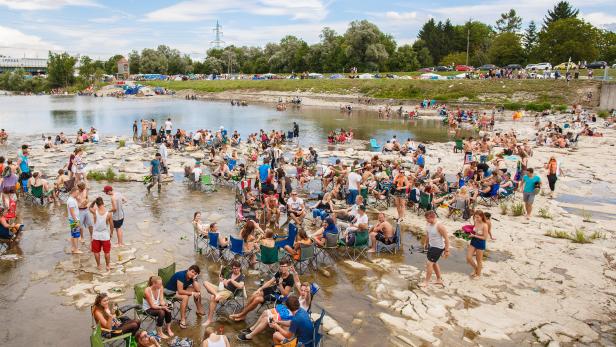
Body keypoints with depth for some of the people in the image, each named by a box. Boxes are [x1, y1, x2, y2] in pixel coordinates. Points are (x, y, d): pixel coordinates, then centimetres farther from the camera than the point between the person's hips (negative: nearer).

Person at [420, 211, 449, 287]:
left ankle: (426, 282, 3)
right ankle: (439, 279, 38)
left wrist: (447, 250, -21)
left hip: (438, 248, -9)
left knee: (429, 263, -9)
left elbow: (446, 238, -22)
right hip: (431, 245, 9)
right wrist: (426, 242, 23)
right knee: (434, 263, 21)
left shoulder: (439, 226, -28)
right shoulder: (428, 224, -4)